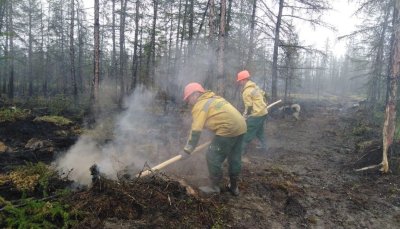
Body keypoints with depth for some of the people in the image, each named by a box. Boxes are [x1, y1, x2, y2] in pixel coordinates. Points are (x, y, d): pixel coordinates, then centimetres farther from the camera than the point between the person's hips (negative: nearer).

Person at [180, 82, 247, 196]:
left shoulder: (199, 105, -5)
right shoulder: (212, 98, 22)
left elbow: (196, 130, -11)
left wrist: (187, 150, -5)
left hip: (228, 129, -10)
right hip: (240, 126, 10)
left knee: (213, 157, 3)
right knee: (235, 158, 19)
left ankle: (214, 187, 15)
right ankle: (234, 186, 32)